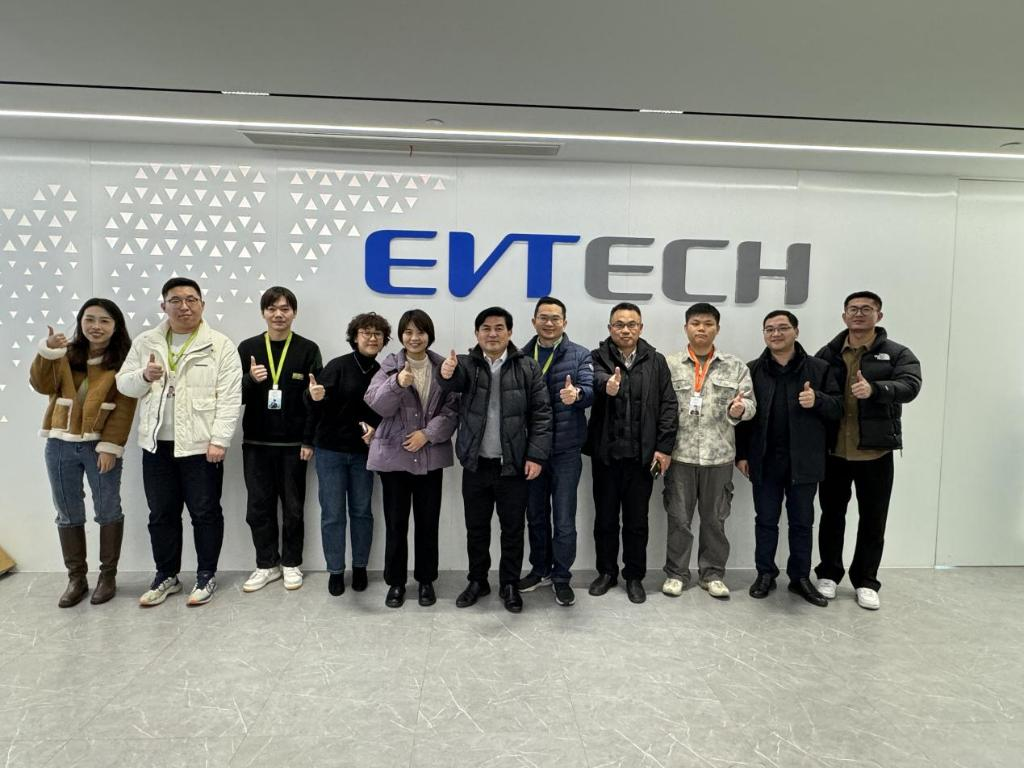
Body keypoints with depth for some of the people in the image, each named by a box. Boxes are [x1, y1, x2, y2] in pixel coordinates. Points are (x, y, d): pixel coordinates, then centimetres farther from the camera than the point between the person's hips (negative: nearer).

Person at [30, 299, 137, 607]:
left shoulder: (124, 359, -3)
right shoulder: (67, 353, 9)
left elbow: (124, 408, -8)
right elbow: (42, 385, -3)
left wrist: (110, 446, -14)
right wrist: (47, 351, -17)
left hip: (99, 445, -4)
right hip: (61, 444, 4)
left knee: (108, 511, 4)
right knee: (68, 514, 10)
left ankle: (108, 576, 18)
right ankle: (76, 578, 22)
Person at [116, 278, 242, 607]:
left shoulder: (221, 345, -4)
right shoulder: (145, 342, 8)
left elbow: (230, 397, -9)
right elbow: (123, 384, 11)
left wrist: (219, 440, -16)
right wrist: (144, 376, -12)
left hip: (201, 445, -4)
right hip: (157, 445, 4)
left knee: (205, 513, 6)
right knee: (161, 514, 13)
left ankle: (206, 575, 21)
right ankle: (166, 575, 28)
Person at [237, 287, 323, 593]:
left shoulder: (308, 349, -2)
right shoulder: (248, 348, 4)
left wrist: (309, 440, -8)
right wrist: (250, 380, -17)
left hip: (293, 444, -2)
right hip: (256, 443, 2)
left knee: (293, 507, 8)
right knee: (258, 508, 8)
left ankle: (291, 563, 23)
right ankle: (266, 564, 23)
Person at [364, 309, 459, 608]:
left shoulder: (442, 366, 3)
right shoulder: (390, 365, 1)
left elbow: (452, 409, -1)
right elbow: (377, 405, -10)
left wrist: (428, 433, -13)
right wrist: (397, 383, -27)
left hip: (430, 455, 1)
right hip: (394, 454, -1)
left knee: (428, 522, 8)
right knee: (396, 523, 5)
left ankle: (426, 580, 24)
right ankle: (396, 582, 21)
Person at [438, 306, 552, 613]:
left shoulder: (527, 368, -2)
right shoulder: (467, 364, 0)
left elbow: (541, 413, -4)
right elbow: (453, 382, -22)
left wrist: (536, 455, -10)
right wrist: (446, 374, -46)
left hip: (513, 464, -1)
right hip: (476, 464, 1)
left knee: (513, 528, 9)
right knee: (476, 527, 14)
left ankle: (510, 585, 26)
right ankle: (477, 581, 31)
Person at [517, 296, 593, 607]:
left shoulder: (580, 355, -1)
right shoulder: (522, 356, 6)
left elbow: (590, 391, -14)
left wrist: (576, 394, -38)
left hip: (566, 450, -3)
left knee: (564, 519, 3)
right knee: (535, 515, 15)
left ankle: (561, 577, 19)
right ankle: (540, 570, 32)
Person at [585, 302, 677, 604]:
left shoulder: (656, 361, 5)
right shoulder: (597, 357, 1)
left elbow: (668, 405, 1)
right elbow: (595, 379, -23)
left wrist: (664, 447, -7)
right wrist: (606, 385, -47)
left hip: (643, 455, 1)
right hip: (606, 454, 0)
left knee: (637, 521, 10)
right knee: (605, 519, 12)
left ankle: (634, 576, 25)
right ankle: (606, 572, 28)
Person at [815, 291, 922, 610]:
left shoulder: (897, 354, -1)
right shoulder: (827, 354, 5)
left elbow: (910, 386, -18)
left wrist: (874, 389, -35)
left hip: (876, 452, -1)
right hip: (833, 451, 1)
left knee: (873, 520, 8)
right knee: (832, 515, 12)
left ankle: (866, 582, 23)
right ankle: (829, 574, 27)